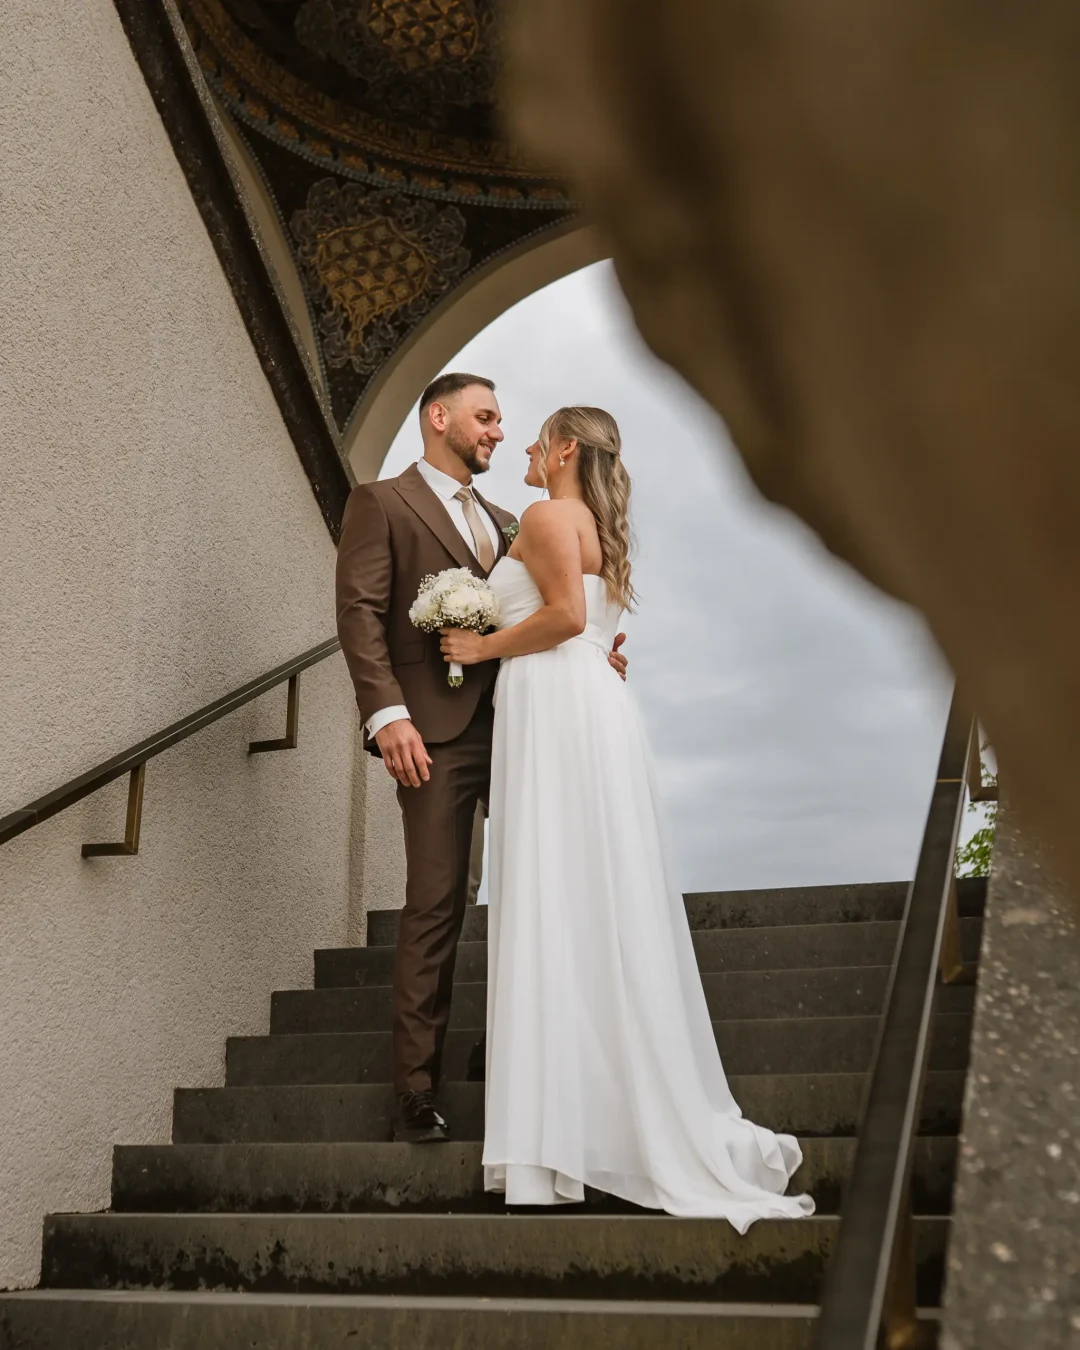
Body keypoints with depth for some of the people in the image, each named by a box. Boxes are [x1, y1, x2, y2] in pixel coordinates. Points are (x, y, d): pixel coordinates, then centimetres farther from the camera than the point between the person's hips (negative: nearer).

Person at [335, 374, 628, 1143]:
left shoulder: (504, 524, 25)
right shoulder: (382, 504, 5)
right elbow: (360, 612, -7)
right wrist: (388, 713, -20)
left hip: (515, 726, 6)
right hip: (439, 731, -6)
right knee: (436, 906, -6)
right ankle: (417, 1092, 1)